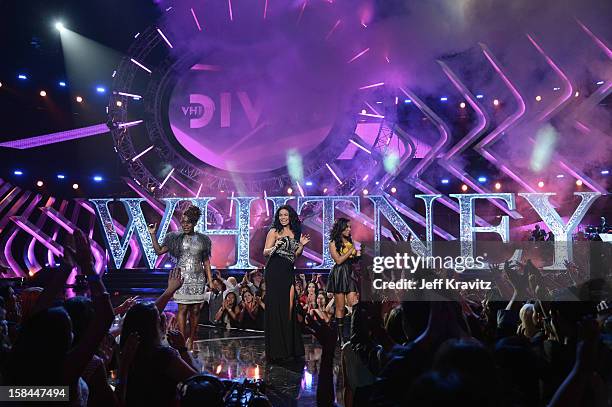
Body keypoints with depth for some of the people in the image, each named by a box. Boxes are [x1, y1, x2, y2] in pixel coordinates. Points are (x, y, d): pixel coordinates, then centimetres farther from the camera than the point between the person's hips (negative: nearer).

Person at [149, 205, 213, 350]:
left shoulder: (203, 239, 9)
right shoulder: (175, 238, 5)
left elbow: (206, 261, 12)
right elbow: (159, 251, -2)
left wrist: (210, 280, 8)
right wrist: (153, 234, -12)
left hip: (198, 278, 2)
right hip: (182, 277, -2)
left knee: (195, 310, 3)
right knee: (183, 308, -8)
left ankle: (191, 341, 12)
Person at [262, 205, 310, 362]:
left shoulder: (295, 232, 15)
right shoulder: (274, 231, 1)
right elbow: (265, 252, -3)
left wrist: (302, 244, 3)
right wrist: (275, 247, -21)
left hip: (289, 272, 5)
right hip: (275, 271, -5)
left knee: (289, 306, 0)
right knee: (276, 305, -5)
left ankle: (289, 346, 8)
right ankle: (276, 348, 0)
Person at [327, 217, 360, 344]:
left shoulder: (350, 242, 16)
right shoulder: (333, 243, 0)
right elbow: (338, 260, -10)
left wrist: (357, 255, 1)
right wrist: (351, 250, -7)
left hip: (350, 274, 5)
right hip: (339, 275, -5)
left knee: (354, 305, -9)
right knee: (340, 307, -1)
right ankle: (341, 337, 3)